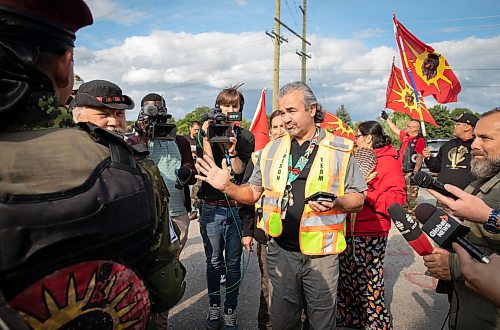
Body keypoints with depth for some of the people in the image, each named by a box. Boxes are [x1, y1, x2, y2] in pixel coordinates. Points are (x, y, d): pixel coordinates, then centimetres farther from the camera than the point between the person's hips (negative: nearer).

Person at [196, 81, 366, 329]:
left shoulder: (340, 149, -4)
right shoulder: (271, 149, 5)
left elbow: (358, 199, 0)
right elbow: (254, 193, 9)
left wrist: (336, 201, -21)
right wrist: (227, 186, -9)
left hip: (320, 254, -2)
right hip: (280, 252, 2)